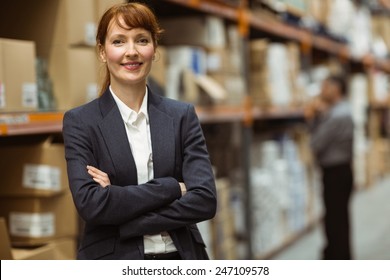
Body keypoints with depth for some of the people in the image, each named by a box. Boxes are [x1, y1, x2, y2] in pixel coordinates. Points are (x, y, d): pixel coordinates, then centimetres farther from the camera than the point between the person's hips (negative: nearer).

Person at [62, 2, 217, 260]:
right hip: (112, 258, -1)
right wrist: (172, 188, -16)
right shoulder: (80, 122, -5)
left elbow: (205, 200, -11)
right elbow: (89, 204, -17)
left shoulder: (182, 116, -1)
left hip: (180, 257, 2)